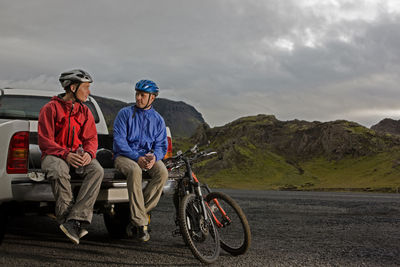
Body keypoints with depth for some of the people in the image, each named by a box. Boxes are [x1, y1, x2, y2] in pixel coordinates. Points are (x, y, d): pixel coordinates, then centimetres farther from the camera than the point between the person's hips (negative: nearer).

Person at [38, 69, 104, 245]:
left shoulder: (85, 111, 15)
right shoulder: (50, 108, -1)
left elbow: (91, 138, 10)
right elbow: (44, 140, -8)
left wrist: (88, 153, -15)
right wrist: (65, 154, -24)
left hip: (77, 156, 4)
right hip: (53, 154, -4)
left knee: (97, 170, -29)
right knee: (59, 172, -40)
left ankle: (75, 221, -38)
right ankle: (66, 220, -32)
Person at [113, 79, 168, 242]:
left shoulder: (158, 120, 13)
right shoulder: (125, 114, 2)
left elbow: (161, 145, 8)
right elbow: (119, 140, -8)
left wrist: (153, 157, -17)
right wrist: (137, 157, -21)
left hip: (148, 157, 3)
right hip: (124, 156, -3)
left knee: (162, 172, -30)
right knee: (135, 171, -38)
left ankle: (135, 219, -24)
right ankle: (141, 223, -34)